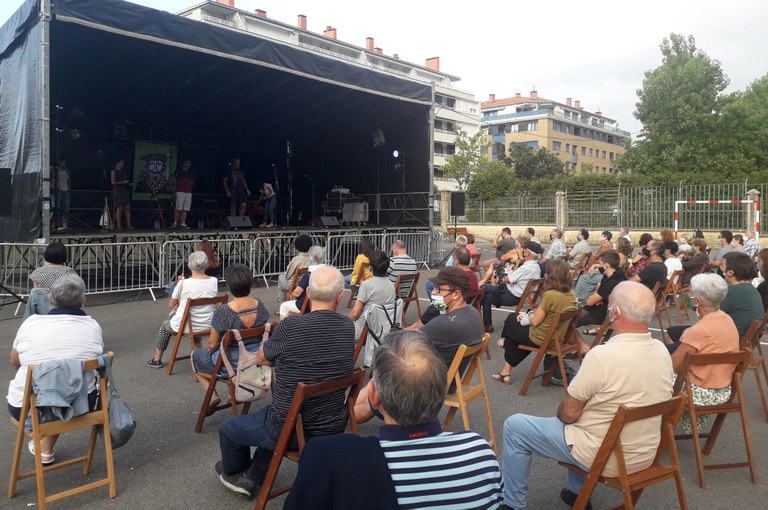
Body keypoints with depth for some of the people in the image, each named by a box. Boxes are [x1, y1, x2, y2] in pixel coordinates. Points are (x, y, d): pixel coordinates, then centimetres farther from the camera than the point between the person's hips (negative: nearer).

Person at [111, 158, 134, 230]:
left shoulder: (124, 171, 16)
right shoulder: (114, 171, -2)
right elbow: (113, 182, -10)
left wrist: (129, 184, 4)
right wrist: (123, 182, -15)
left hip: (125, 191, 6)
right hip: (117, 191, -6)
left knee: (127, 208, 0)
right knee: (119, 208, -7)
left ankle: (128, 224, 2)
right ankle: (118, 225, -3)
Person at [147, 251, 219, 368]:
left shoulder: (183, 283, -19)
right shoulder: (214, 281, -10)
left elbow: (171, 304, -3)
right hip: (207, 326, 3)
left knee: (164, 324, 30)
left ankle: (157, 359, 38)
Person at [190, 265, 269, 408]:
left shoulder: (222, 313, -26)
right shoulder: (260, 306, -10)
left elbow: (213, 345, -13)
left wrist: (211, 350, 9)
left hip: (232, 364, -5)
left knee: (196, 355, 24)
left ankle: (212, 394, 11)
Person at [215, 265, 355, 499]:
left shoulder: (290, 326, -24)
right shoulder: (348, 327, -9)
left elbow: (262, 358, -4)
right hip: (334, 428, 6)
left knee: (228, 429, 22)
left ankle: (233, 472, 50)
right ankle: (252, 478, 41)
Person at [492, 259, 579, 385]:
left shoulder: (550, 295, -28)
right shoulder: (571, 294, -4)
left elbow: (535, 321, -18)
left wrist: (530, 315, 2)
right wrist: (533, 314, 5)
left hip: (541, 340, -7)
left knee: (511, 320, 18)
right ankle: (507, 371, 30)